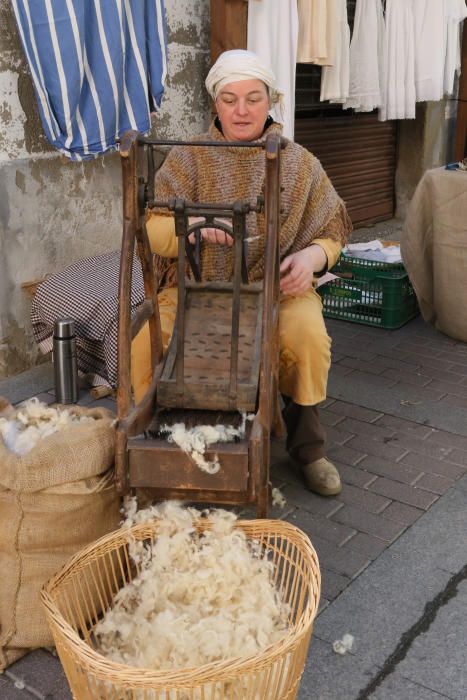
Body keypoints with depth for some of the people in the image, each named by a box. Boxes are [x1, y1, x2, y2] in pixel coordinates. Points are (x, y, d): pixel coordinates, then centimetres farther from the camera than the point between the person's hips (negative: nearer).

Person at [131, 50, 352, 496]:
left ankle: (306, 443, -4)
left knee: (307, 335, -30)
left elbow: (331, 233, 9)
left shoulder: (300, 163, 6)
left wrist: (313, 255, -15)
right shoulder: (188, 158, 4)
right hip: (194, 287, 0)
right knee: (147, 342, -26)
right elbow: (154, 233, -4)